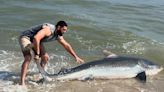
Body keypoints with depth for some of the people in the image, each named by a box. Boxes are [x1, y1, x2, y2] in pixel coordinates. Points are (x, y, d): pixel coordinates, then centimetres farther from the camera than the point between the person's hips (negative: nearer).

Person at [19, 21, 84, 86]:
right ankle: (22, 82, -33)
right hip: (26, 37, -9)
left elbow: (66, 45, 7)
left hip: (35, 41, 9)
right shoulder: (48, 29, -31)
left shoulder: (58, 36, -3)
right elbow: (36, 38, -43)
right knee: (28, 57, -27)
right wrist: (37, 54, -39)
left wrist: (76, 57, 8)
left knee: (45, 57, 7)